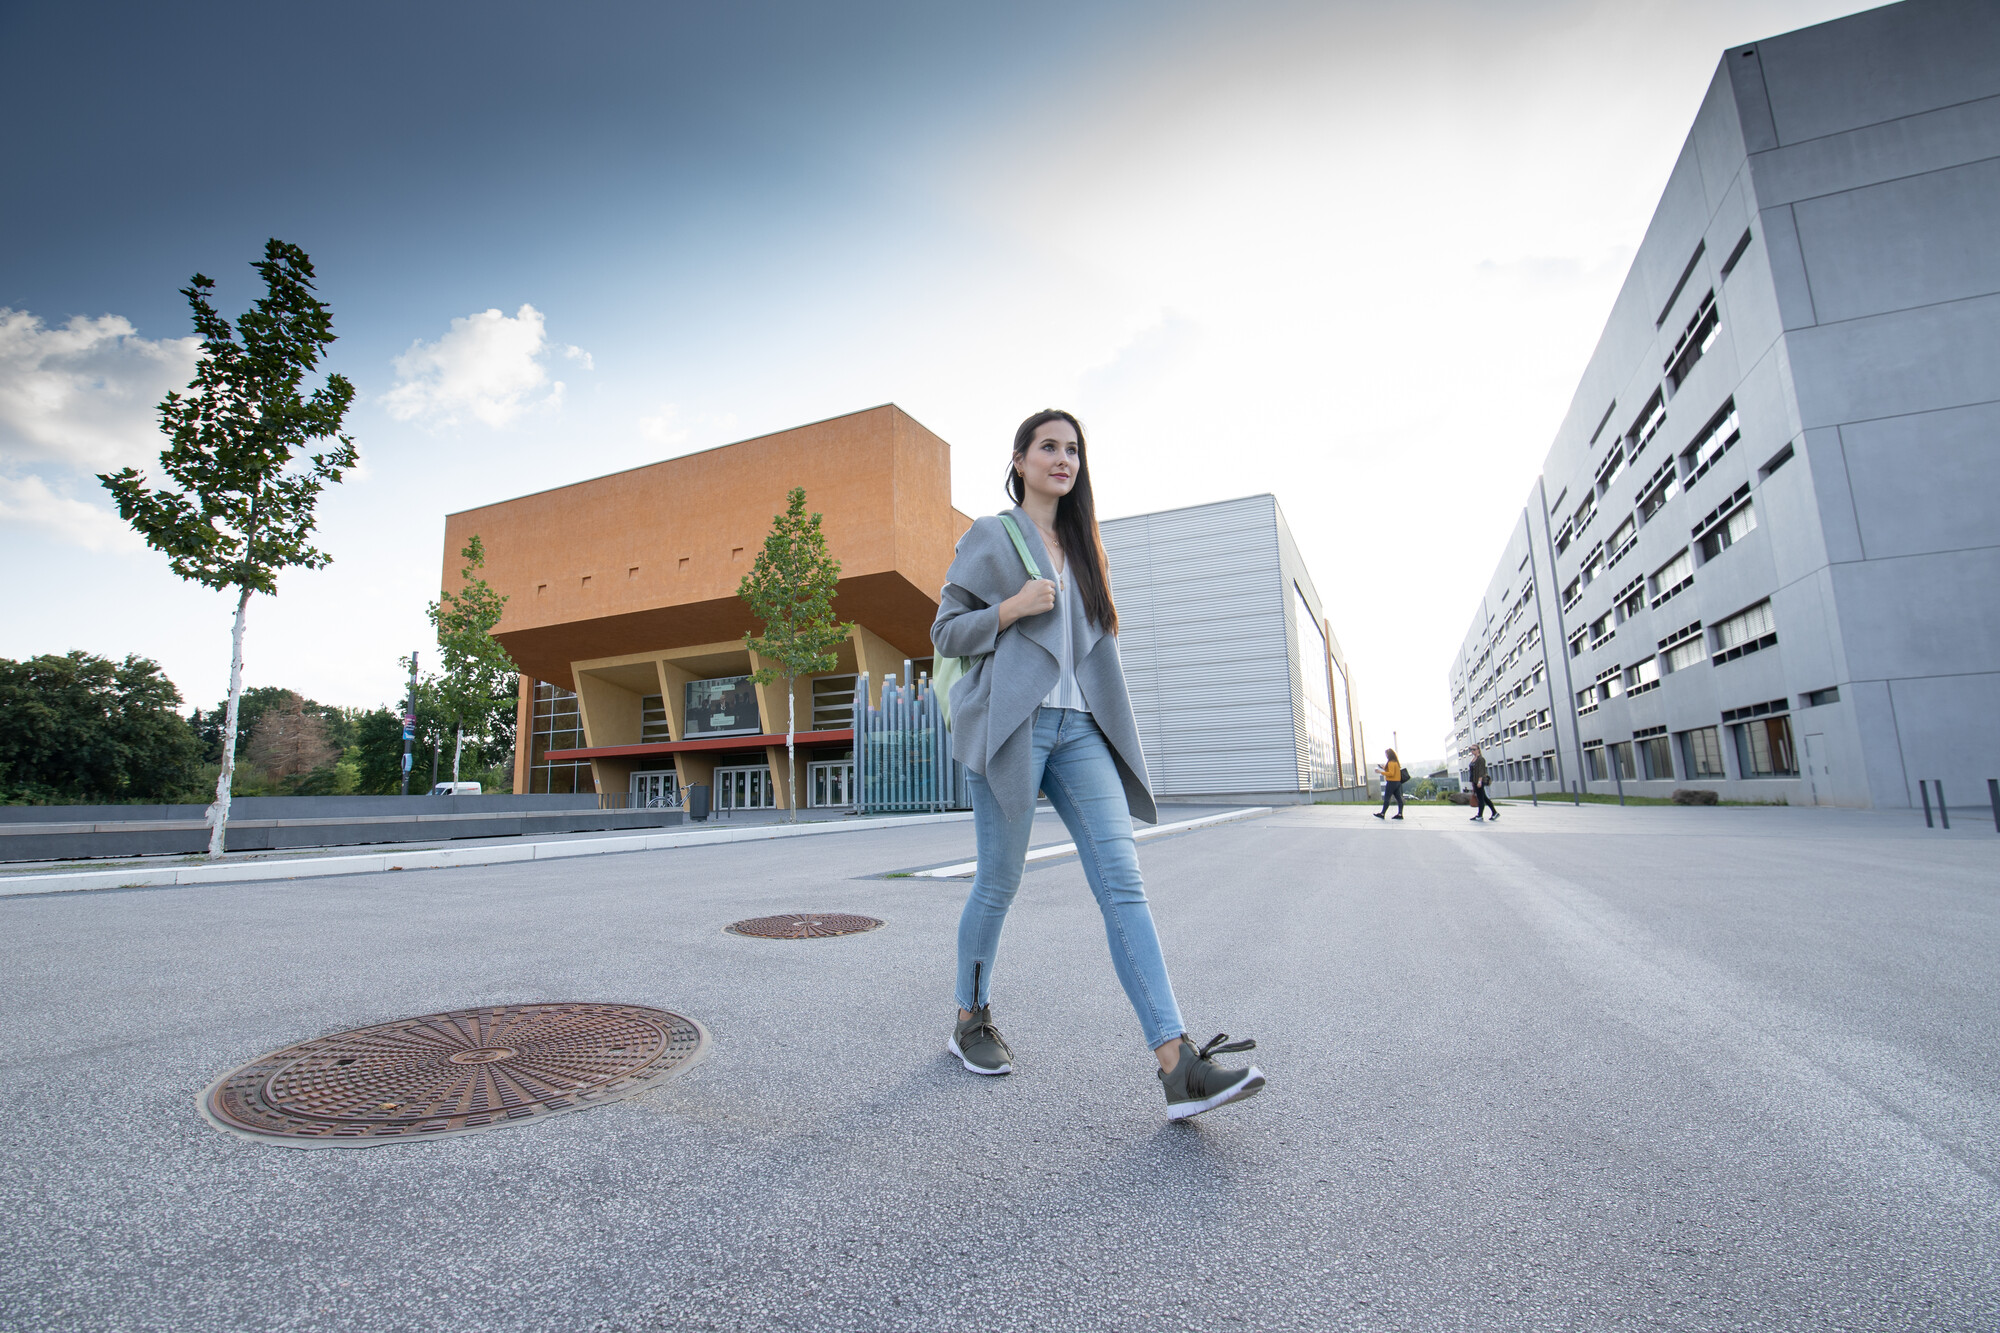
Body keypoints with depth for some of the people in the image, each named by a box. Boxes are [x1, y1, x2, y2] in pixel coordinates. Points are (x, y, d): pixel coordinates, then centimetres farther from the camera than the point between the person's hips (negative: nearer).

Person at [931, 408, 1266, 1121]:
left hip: (1079, 726, 5)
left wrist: (1115, 725, 16)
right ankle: (970, 1020, 27)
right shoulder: (988, 537, 6)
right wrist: (1014, 606, -12)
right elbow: (946, 632, 4)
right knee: (998, 882, 3)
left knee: (1123, 881, -9)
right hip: (1010, 721, -4)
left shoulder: (1081, 545, 22)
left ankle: (1178, 1065, -12)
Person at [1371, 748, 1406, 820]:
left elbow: (1391, 773, -21)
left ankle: (1382, 813, 0)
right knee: (1398, 798, 6)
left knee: (1386, 798, -4)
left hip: (1391, 782, -10)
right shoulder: (1396, 762, 15)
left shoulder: (1391, 763, -15)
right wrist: (1385, 768, 16)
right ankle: (1400, 814, 4)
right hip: (1398, 782, 10)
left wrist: (1381, 772, -18)